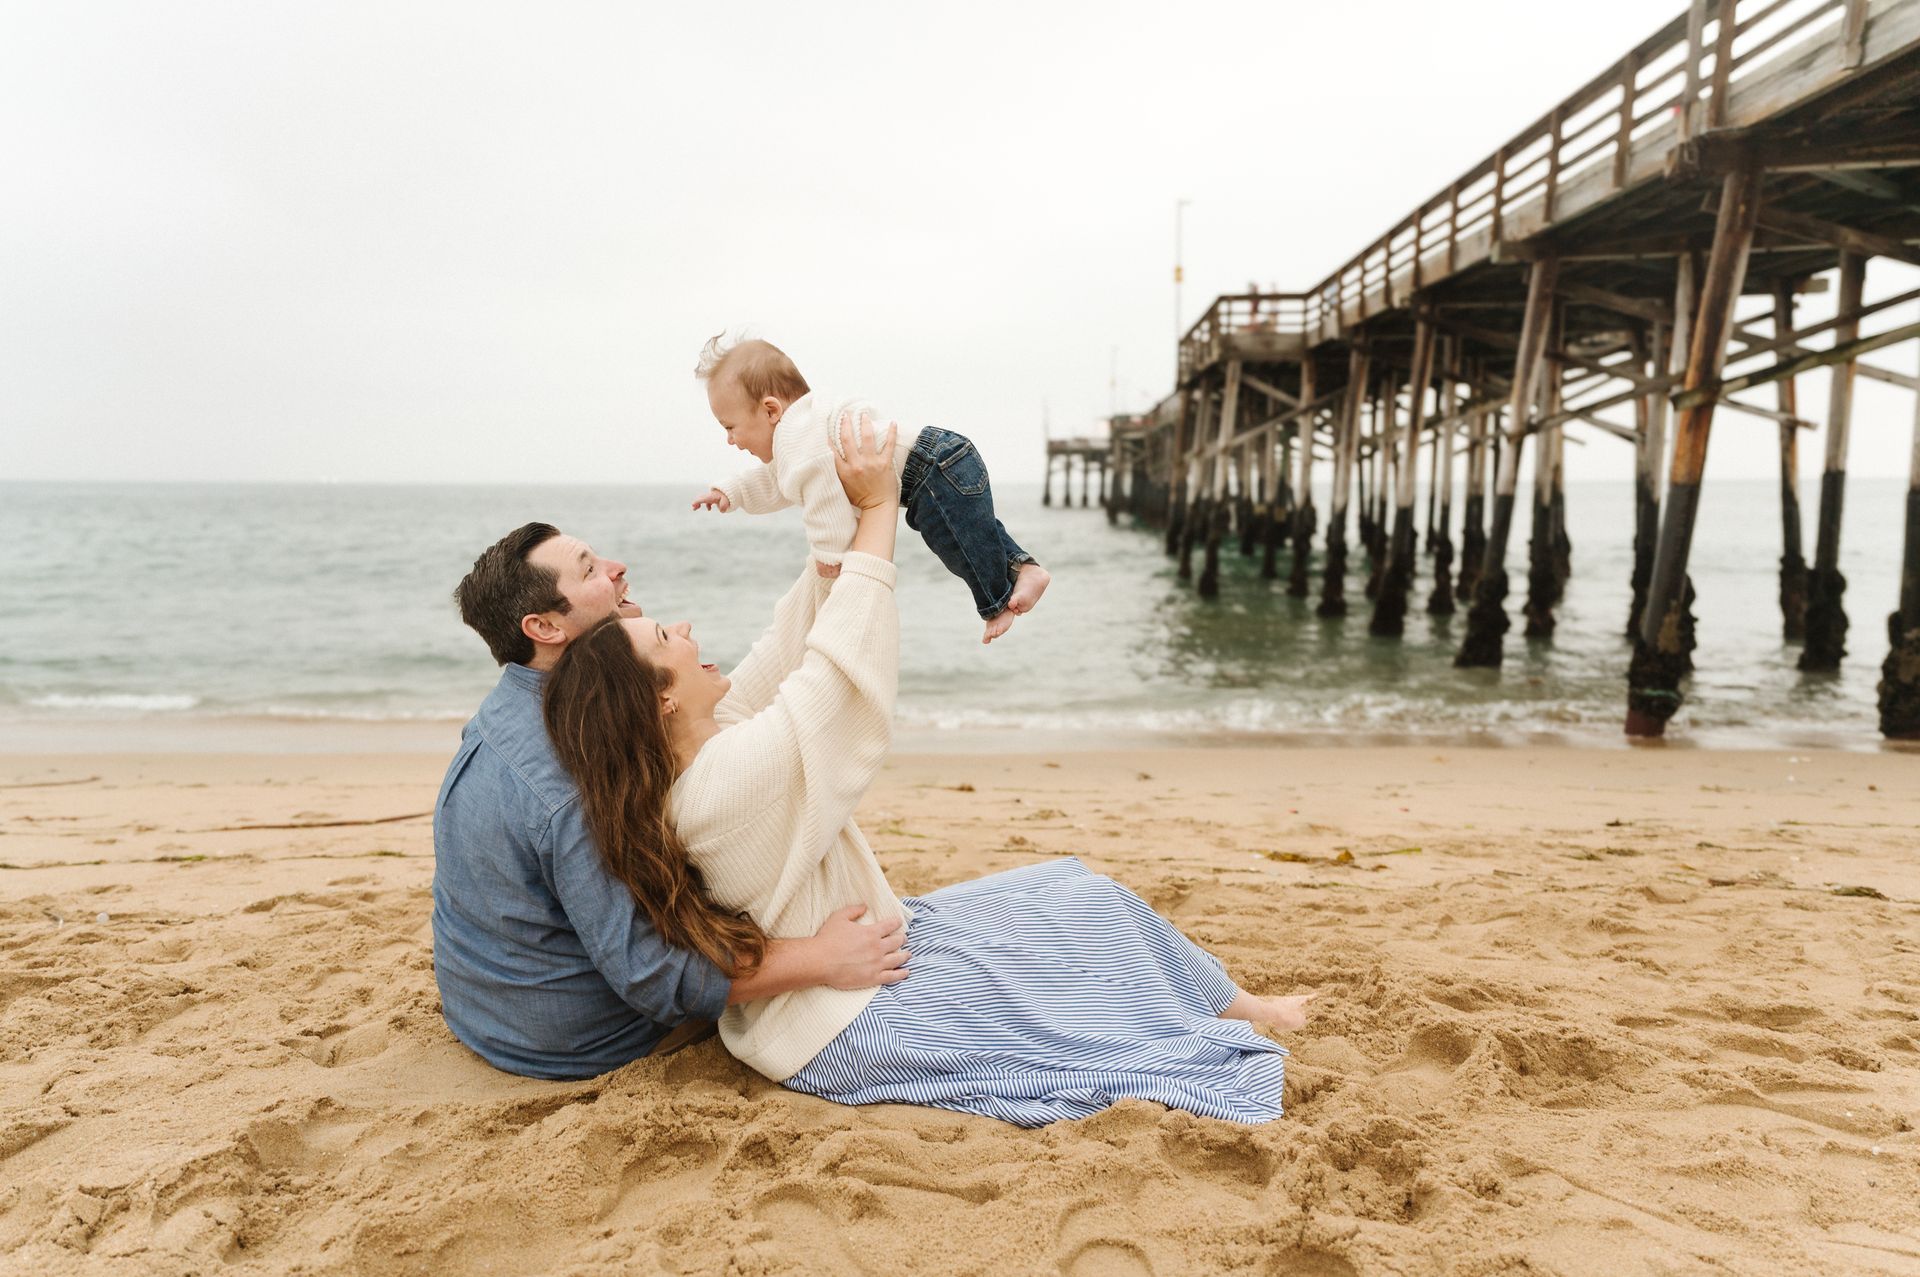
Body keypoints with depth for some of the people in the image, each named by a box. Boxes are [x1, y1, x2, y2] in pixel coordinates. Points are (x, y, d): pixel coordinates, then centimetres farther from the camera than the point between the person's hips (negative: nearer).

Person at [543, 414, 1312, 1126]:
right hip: (852, 1031, -9)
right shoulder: (738, 772, -33)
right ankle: (1227, 1009, 28)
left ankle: (1226, 1003, 31)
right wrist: (876, 507, -17)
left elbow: (782, 657, -1)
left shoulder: (673, 769, -6)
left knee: (1064, 892, 13)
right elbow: (849, 659, -27)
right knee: (1084, 909, 2)